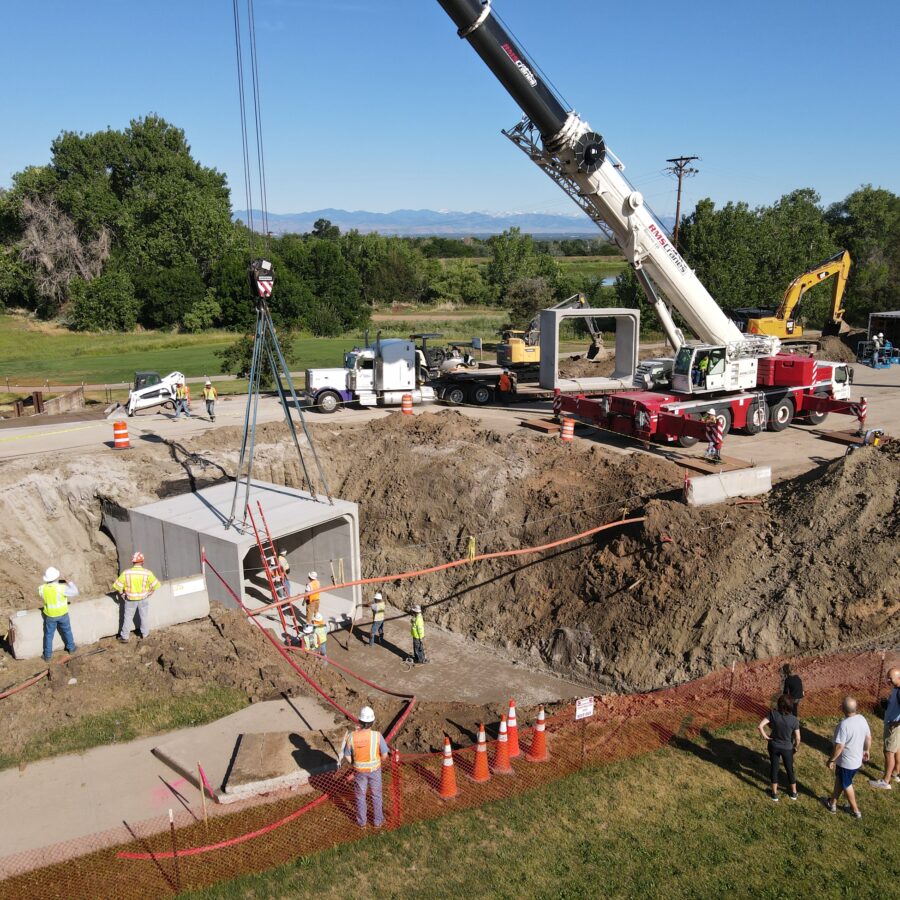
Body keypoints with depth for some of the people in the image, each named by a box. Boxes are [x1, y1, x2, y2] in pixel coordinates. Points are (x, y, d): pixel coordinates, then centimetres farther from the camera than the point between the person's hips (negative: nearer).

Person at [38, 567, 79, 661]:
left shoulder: (42, 588, -19)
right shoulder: (61, 588, -27)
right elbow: (75, 592, -16)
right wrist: (69, 582, -4)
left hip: (50, 615, 1)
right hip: (62, 614, -1)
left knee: (49, 635, 17)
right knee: (67, 631, 23)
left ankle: (47, 656, 26)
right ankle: (71, 648, 41)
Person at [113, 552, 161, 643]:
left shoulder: (126, 573, -18)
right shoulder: (147, 573, -19)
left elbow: (117, 586, -13)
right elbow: (155, 585, -13)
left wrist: (122, 595, 3)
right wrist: (149, 593, 2)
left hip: (130, 599, 0)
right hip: (143, 599, 0)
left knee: (128, 617, 16)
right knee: (144, 616, 21)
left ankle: (124, 637, 23)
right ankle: (144, 633, 36)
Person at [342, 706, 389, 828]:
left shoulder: (352, 737, -26)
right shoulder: (377, 735, -29)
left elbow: (347, 755, -11)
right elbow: (384, 755, -17)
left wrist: (355, 764, 10)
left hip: (359, 770, 1)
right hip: (374, 770, 0)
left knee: (360, 795, 24)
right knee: (376, 795, 23)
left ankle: (362, 821, 40)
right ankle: (377, 820, 38)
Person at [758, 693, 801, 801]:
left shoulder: (773, 714, -23)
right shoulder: (794, 720, -25)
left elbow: (760, 726, -25)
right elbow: (797, 738, -15)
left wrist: (765, 736, -7)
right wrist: (796, 748, 5)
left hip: (773, 746, 1)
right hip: (787, 748, -1)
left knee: (774, 768, 19)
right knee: (789, 769, 22)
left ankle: (775, 793, 32)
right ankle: (794, 793, 41)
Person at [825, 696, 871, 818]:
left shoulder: (844, 724, -32)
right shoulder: (862, 719, -10)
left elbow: (839, 747, -27)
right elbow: (868, 738, 4)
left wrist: (831, 760, -13)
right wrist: (866, 750, 23)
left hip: (846, 761, -7)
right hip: (857, 758, 7)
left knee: (846, 785, 17)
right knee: (839, 779, 24)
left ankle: (855, 810, 34)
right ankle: (833, 802, 38)